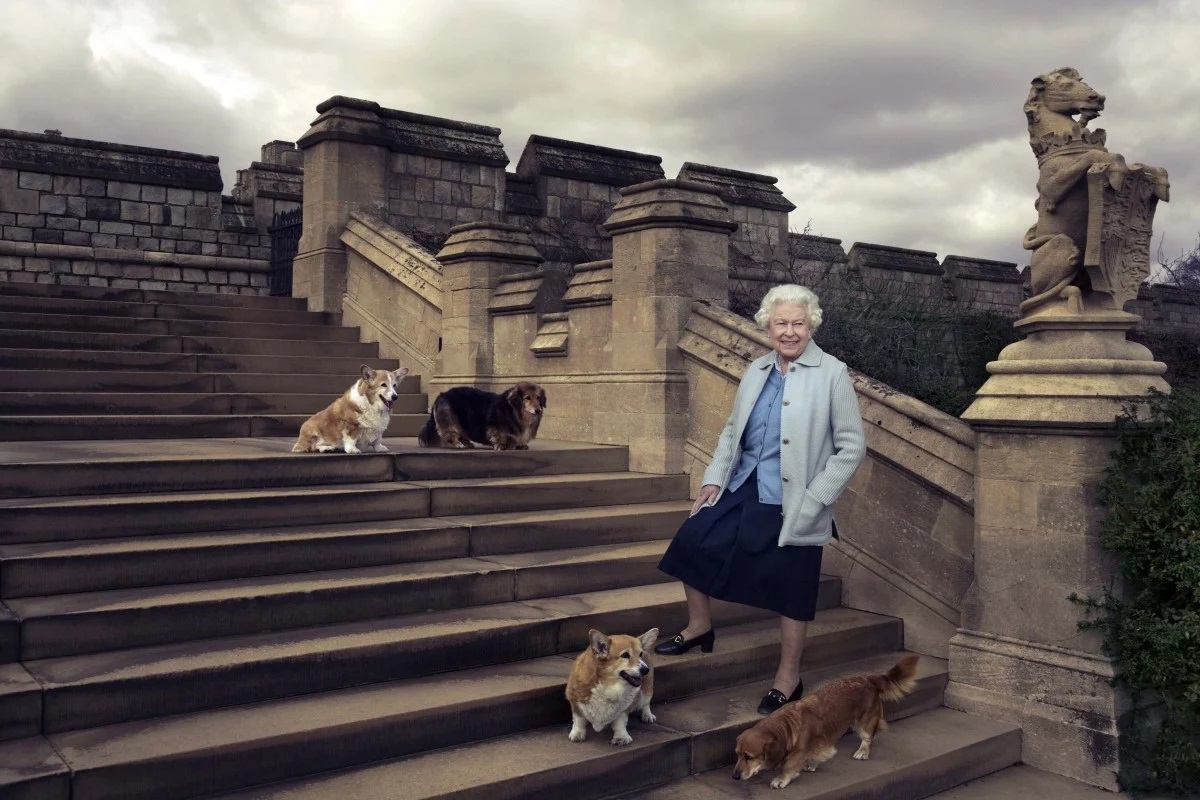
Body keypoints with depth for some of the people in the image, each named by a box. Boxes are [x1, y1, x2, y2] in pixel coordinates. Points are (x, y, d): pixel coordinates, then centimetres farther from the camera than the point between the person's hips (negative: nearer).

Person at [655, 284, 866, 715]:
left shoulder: (832, 374, -10)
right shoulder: (757, 370, 6)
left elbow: (852, 447, -10)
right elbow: (733, 429, 15)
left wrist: (813, 500, -15)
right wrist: (715, 477, 5)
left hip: (792, 505, -6)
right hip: (742, 489, 6)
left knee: (791, 591, 4)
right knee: (692, 541, 5)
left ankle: (788, 679, 23)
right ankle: (700, 626, 28)